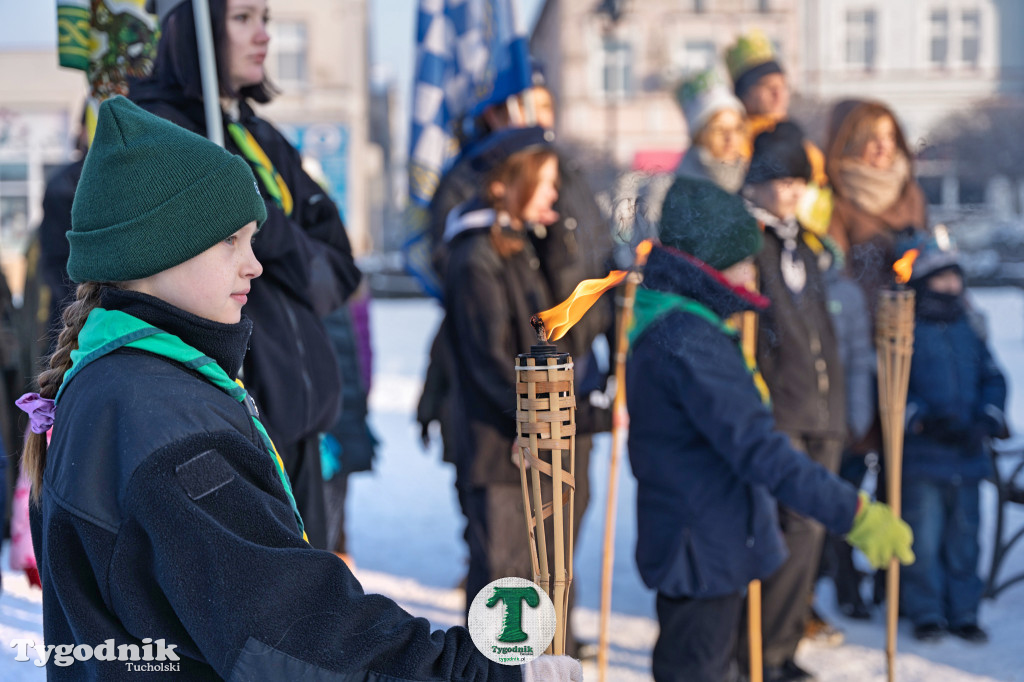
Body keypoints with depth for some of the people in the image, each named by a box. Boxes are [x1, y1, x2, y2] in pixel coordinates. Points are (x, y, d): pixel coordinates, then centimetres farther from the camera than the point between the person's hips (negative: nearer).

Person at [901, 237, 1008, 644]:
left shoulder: (967, 331, 13)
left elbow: (992, 378, 15)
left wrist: (988, 418, -2)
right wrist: (922, 420, -20)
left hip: (966, 456, 5)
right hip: (922, 457, -5)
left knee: (963, 537, 10)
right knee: (924, 538, -4)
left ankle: (963, 613, 20)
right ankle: (925, 613, 10)